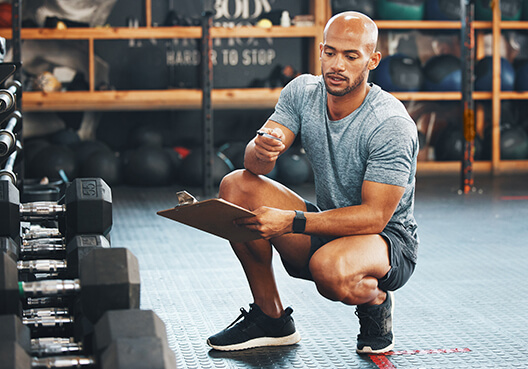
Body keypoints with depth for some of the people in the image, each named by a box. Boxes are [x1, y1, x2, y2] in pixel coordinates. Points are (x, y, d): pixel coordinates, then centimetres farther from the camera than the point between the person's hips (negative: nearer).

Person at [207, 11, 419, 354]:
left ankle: (376, 301, -1)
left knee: (330, 267, -40)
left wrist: (291, 222, -36)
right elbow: (255, 165, -11)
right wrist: (262, 149, -38)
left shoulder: (392, 125, -23)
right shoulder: (303, 92, -5)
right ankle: (271, 317, -4)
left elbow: (374, 216, -27)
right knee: (237, 185, -14)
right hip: (328, 226, 6)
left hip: (387, 240, -6)